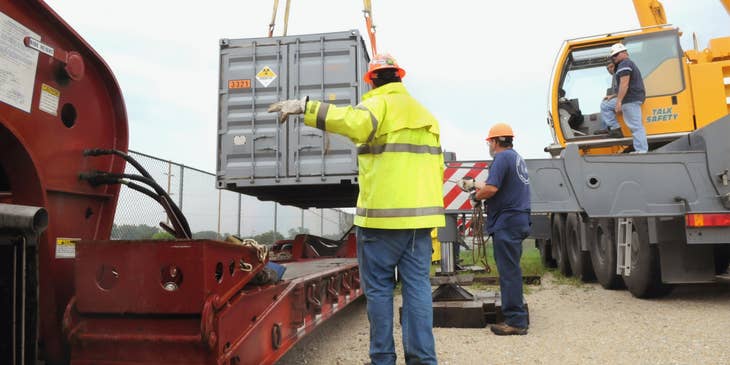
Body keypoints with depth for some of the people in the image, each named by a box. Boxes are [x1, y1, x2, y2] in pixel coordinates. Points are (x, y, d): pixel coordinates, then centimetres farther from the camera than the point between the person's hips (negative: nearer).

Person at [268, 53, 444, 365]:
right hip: (420, 214, 6)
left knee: (378, 287, 3)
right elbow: (437, 167, 21)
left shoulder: (380, 103, -3)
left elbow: (355, 122, -28)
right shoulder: (424, 114, 20)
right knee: (418, 286, 6)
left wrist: (305, 107, -30)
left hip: (383, 214, -6)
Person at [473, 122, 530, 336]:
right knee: (511, 270, 16)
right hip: (519, 220, 10)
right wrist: (482, 186, 22)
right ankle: (516, 316, 23)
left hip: (506, 222, -10)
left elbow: (491, 189, -22)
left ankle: (515, 322, -2)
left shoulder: (502, 158, -12)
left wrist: (477, 195, -3)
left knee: (509, 271, -6)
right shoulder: (517, 158, 20)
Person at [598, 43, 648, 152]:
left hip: (631, 99, -11)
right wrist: (615, 96, 25)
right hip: (632, 97, 11)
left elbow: (624, 84, -21)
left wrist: (618, 101, -24)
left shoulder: (624, 64, -10)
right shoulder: (630, 64, 24)